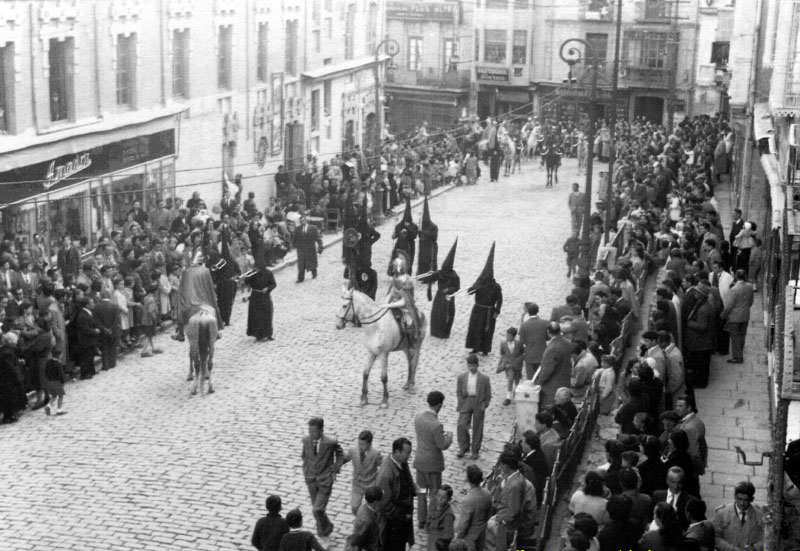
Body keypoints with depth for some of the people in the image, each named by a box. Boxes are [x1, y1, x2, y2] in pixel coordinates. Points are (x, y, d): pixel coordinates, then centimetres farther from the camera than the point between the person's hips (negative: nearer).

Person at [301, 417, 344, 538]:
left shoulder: (331, 442, -21)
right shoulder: (306, 440, -10)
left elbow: (340, 455, 0)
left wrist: (335, 471, -3)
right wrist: (306, 469, 6)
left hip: (325, 480, -4)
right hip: (311, 479, 4)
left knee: (317, 509, -11)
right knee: (316, 508, 16)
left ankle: (327, 526, 18)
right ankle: (323, 529, 41)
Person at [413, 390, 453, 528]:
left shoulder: (418, 417, -6)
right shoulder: (436, 425, -29)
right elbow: (443, 446, -21)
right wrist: (449, 437, -1)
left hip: (420, 460, 6)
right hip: (433, 463, -6)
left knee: (422, 491, 20)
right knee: (434, 494, 9)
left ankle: (422, 521, 30)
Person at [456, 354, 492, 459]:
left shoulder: (484, 378, -4)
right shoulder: (461, 377, 2)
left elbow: (488, 395, 2)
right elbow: (458, 392, 9)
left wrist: (484, 405, -5)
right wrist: (462, 403, -1)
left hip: (478, 404, -1)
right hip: (466, 402, 1)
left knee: (477, 428, 6)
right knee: (461, 425, -9)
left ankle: (475, 451, 18)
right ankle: (463, 448, 8)